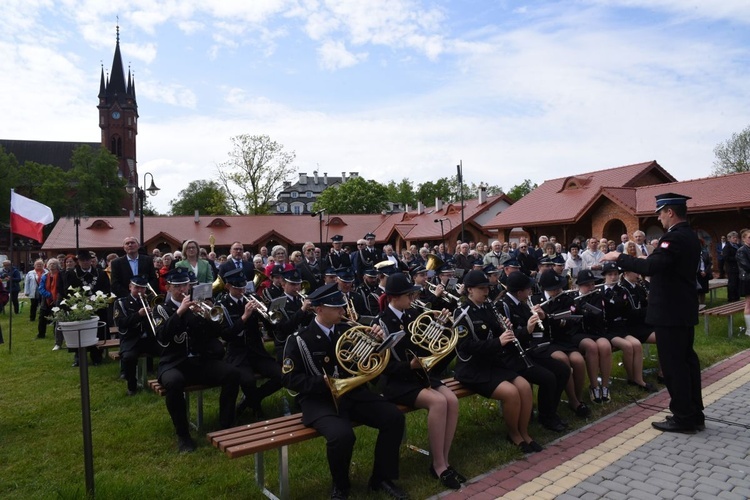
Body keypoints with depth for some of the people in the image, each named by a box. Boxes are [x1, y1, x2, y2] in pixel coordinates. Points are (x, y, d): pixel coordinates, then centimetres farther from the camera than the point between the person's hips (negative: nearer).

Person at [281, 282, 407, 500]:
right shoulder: (299, 339, -9)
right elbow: (289, 378, -10)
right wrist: (323, 383, -22)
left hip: (351, 393, 5)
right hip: (319, 398, -5)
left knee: (394, 418, -13)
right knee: (342, 435, -34)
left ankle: (381, 477, 7)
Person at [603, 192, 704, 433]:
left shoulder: (674, 238, -20)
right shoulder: (690, 236, 12)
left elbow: (649, 267, -31)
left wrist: (619, 257, -21)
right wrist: (655, 255, 16)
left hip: (670, 311, -10)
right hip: (684, 309, 10)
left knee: (673, 364, -2)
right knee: (686, 360, 16)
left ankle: (683, 418, 7)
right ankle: (694, 414, 25)